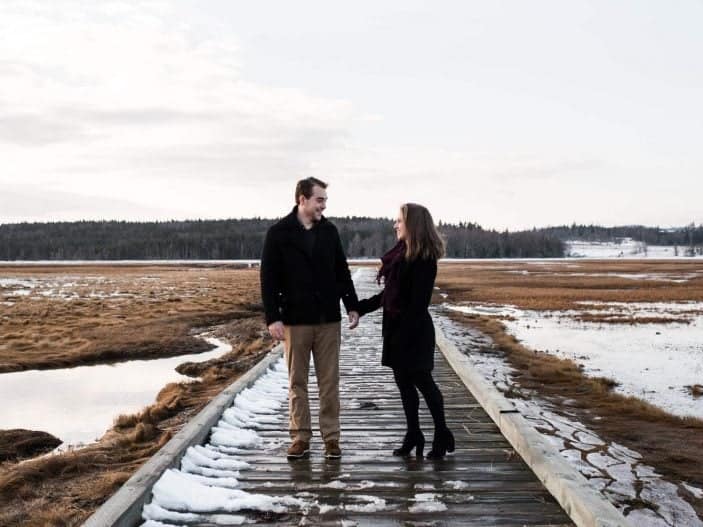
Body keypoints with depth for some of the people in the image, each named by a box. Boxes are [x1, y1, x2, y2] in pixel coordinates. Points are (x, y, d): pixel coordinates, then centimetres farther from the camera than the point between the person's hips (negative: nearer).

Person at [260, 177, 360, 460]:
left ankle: (331, 436, 14)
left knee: (329, 382, 6)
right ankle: (300, 438, 14)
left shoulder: (329, 231, 6)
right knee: (297, 382, 6)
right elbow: (269, 278, -6)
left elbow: (342, 272, 12)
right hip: (295, 320, -2)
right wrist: (272, 318, -12)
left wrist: (352, 306, 6)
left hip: (329, 320, 3)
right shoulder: (279, 233, -4)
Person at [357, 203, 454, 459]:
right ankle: (413, 435, 20)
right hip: (396, 329, 9)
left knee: (422, 381, 0)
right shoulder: (401, 253, 11)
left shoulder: (424, 260, -15)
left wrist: (405, 334, -23)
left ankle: (442, 435, 14)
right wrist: (361, 307, 20)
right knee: (404, 382, 11)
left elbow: (418, 301, -20)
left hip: (414, 331, -9)